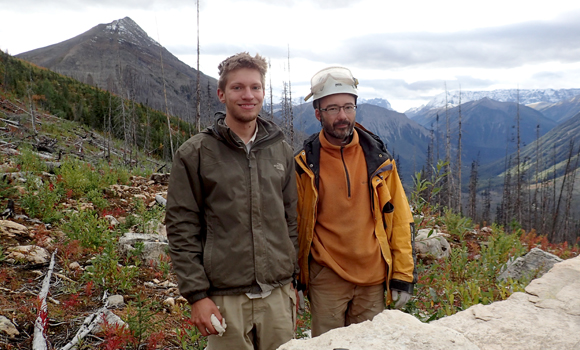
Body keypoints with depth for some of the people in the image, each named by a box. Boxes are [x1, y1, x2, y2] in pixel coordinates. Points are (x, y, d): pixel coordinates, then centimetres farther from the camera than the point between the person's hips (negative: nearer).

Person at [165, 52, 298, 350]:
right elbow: (181, 229, -5)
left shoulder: (281, 151, 7)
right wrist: (197, 294, -8)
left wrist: (291, 280, 11)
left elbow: (291, 220, 12)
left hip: (278, 295, 4)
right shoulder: (194, 154, -4)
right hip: (225, 298, -3)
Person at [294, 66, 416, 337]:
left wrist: (403, 275, 1)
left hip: (373, 280, 2)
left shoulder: (379, 159, 1)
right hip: (326, 280, -2)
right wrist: (293, 277, 4)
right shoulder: (303, 165, -5)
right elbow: (293, 224, 3)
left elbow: (400, 220, 4)